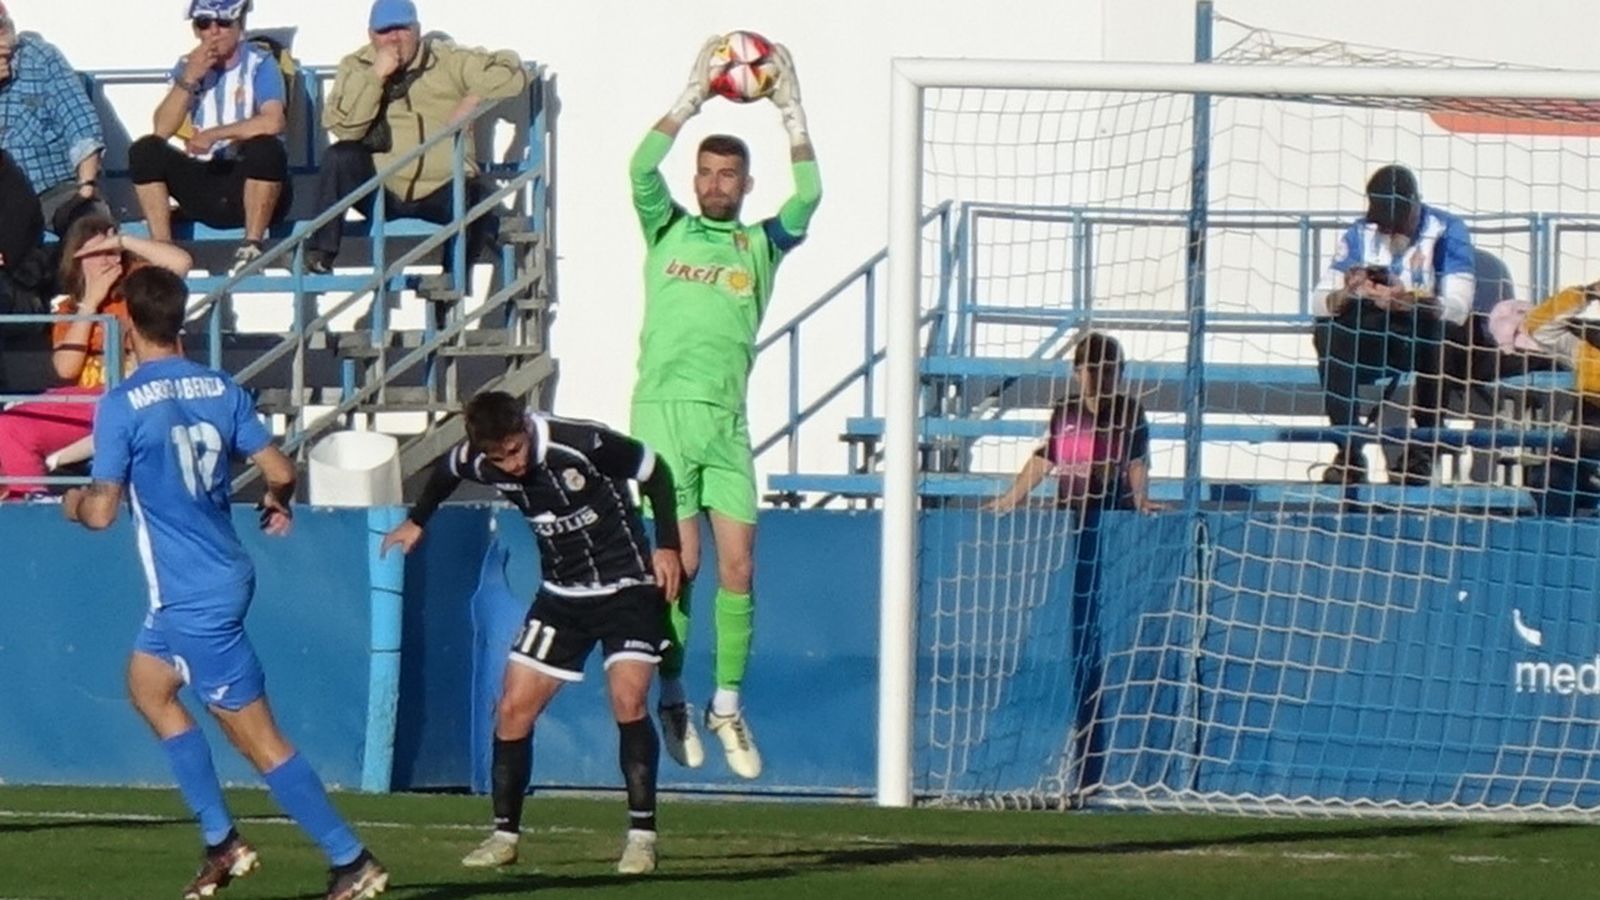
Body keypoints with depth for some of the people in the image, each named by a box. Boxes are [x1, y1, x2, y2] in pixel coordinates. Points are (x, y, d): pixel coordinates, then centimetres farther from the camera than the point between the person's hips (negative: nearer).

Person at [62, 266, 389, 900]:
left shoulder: (122, 405, -16)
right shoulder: (222, 390, 1)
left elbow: (102, 513, -16)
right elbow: (278, 470, 1)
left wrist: (75, 502, 7)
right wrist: (278, 504, 24)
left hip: (190, 596, -8)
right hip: (225, 574, 8)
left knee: (255, 735, -3)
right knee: (147, 684, 24)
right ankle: (221, 842, 22)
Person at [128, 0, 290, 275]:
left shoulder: (260, 64, -5)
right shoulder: (188, 66, 8)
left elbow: (274, 122, -23)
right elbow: (162, 129, -4)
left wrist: (214, 135, -24)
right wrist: (189, 79, -13)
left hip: (251, 185, -4)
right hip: (203, 186, 4)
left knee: (267, 148, -35)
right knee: (145, 150, -17)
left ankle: (252, 247, -24)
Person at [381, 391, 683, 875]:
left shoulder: (583, 444, -26)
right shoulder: (475, 462, -11)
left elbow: (655, 472, -10)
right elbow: (445, 472, 16)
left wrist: (667, 546, -14)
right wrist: (417, 522, 31)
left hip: (626, 587, -5)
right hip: (562, 595, 5)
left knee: (627, 699, -21)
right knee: (514, 708, 0)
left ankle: (642, 834, -14)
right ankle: (505, 834, 12)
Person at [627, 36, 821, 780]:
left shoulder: (762, 244, 14)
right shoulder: (667, 230, 11)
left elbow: (807, 195, 0)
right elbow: (642, 169, -5)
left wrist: (791, 111, -4)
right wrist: (695, 94, -8)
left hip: (727, 418, 2)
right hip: (664, 411, -2)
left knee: (738, 563, -5)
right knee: (681, 561, -8)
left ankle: (727, 706, 4)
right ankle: (671, 699, 6)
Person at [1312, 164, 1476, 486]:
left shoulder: (1447, 231, -13)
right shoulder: (1359, 233, -1)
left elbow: (1457, 309, -26)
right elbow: (1322, 303, -8)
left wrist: (1408, 302, -44)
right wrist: (1347, 293, -31)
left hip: (1430, 342, -4)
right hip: (1378, 343, 4)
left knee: (1431, 325, -37)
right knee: (1327, 330, -22)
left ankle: (1423, 449, -28)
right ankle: (1349, 450, -25)